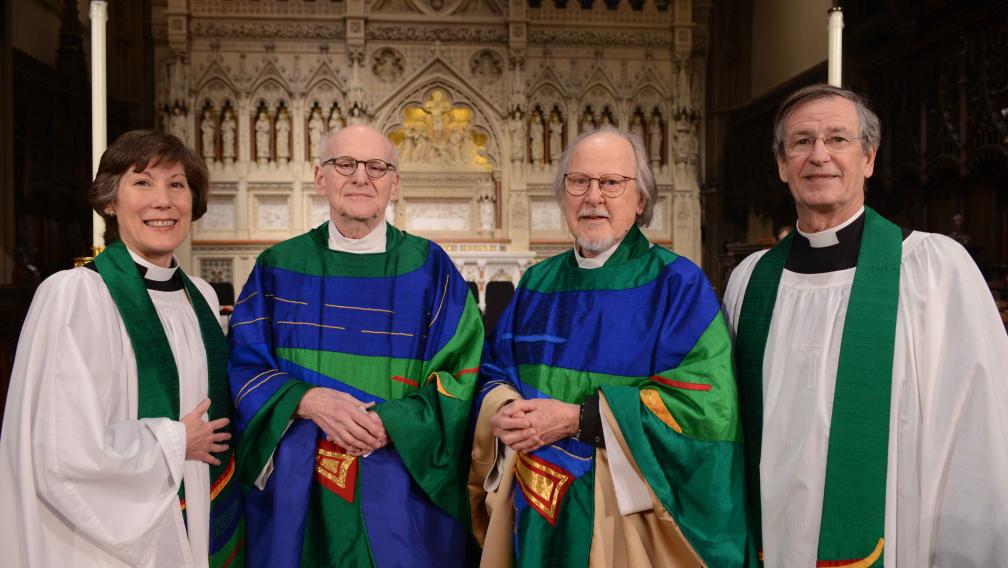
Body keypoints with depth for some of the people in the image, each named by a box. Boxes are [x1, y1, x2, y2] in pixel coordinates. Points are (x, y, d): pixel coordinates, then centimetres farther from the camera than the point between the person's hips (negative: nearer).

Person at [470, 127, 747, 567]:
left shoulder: (677, 285, -9)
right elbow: (493, 371, 10)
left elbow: (705, 403, -18)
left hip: (625, 518, -4)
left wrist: (577, 419, -22)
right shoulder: (538, 283, 7)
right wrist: (504, 413, -14)